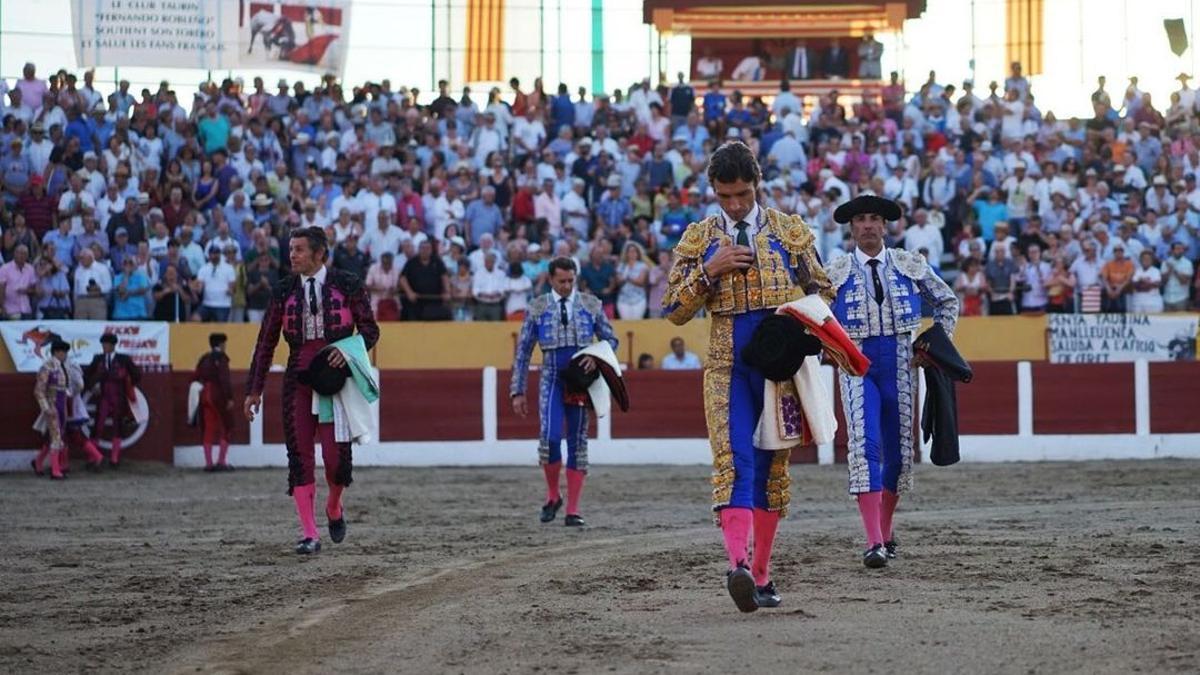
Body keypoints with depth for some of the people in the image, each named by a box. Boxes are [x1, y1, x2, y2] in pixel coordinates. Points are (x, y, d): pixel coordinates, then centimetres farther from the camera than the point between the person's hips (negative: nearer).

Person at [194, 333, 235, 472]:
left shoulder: (204, 359, 12)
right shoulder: (221, 358, -9)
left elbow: (195, 378, 11)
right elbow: (224, 379, -18)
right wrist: (229, 398, -18)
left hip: (205, 396, 6)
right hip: (219, 396, -6)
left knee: (209, 430, 8)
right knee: (225, 429, 3)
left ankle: (208, 463, 5)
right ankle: (221, 461, -3)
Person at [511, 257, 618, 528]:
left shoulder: (591, 304, 4)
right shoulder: (537, 308, 2)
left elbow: (610, 339, 11)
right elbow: (523, 351, 6)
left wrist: (597, 357, -11)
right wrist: (517, 391, 2)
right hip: (552, 381, -1)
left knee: (578, 443, 2)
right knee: (549, 439, -17)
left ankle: (573, 511, 4)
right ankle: (553, 496, 6)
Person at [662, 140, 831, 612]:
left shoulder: (790, 231, 5)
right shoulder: (699, 239, 5)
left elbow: (821, 291, 13)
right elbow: (674, 311, 4)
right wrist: (708, 272, -12)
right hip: (728, 365, -1)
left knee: (772, 465, 7)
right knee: (734, 462, -18)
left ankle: (761, 574, 15)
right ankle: (738, 565, -34)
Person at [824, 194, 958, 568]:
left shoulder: (910, 266, 5)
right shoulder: (835, 273, 1)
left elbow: (948, 302, 18)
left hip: (900, 363, 2)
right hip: (857, 365, -2)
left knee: (899, 450, 6)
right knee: (865, 446, -17)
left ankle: (886, 530, 27)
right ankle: (874, 542, -23)